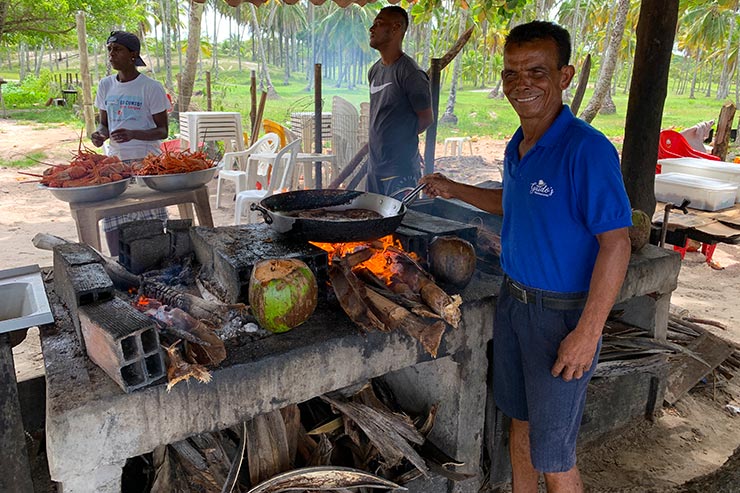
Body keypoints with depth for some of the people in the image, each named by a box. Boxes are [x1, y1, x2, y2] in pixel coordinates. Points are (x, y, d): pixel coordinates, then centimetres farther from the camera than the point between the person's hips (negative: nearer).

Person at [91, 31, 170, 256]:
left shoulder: (151, 87, -5)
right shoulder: (106, 85, 11)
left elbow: (162, 130, -5)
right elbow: (105, 123, 19)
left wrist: (133, 134, -23)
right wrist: (100, 134, -5)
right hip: (114, 162, 5)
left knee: (150, 225, -4)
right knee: (112, 224, 4)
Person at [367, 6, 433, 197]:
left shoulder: (411, 73, -15)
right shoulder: (375, 70, 10)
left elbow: (426, 118, -9)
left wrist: (401, 137, 2)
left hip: (400, 168, -8)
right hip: (375, 164, 8)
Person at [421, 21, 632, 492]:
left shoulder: (587, 149, -21)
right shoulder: (517, 147, 5)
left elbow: (616, 242, -23)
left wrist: (587, 333, -25)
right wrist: (454, 189, 16)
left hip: (562, 313, -8)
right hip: (513, 299, 8)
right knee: (520, 419, 23)